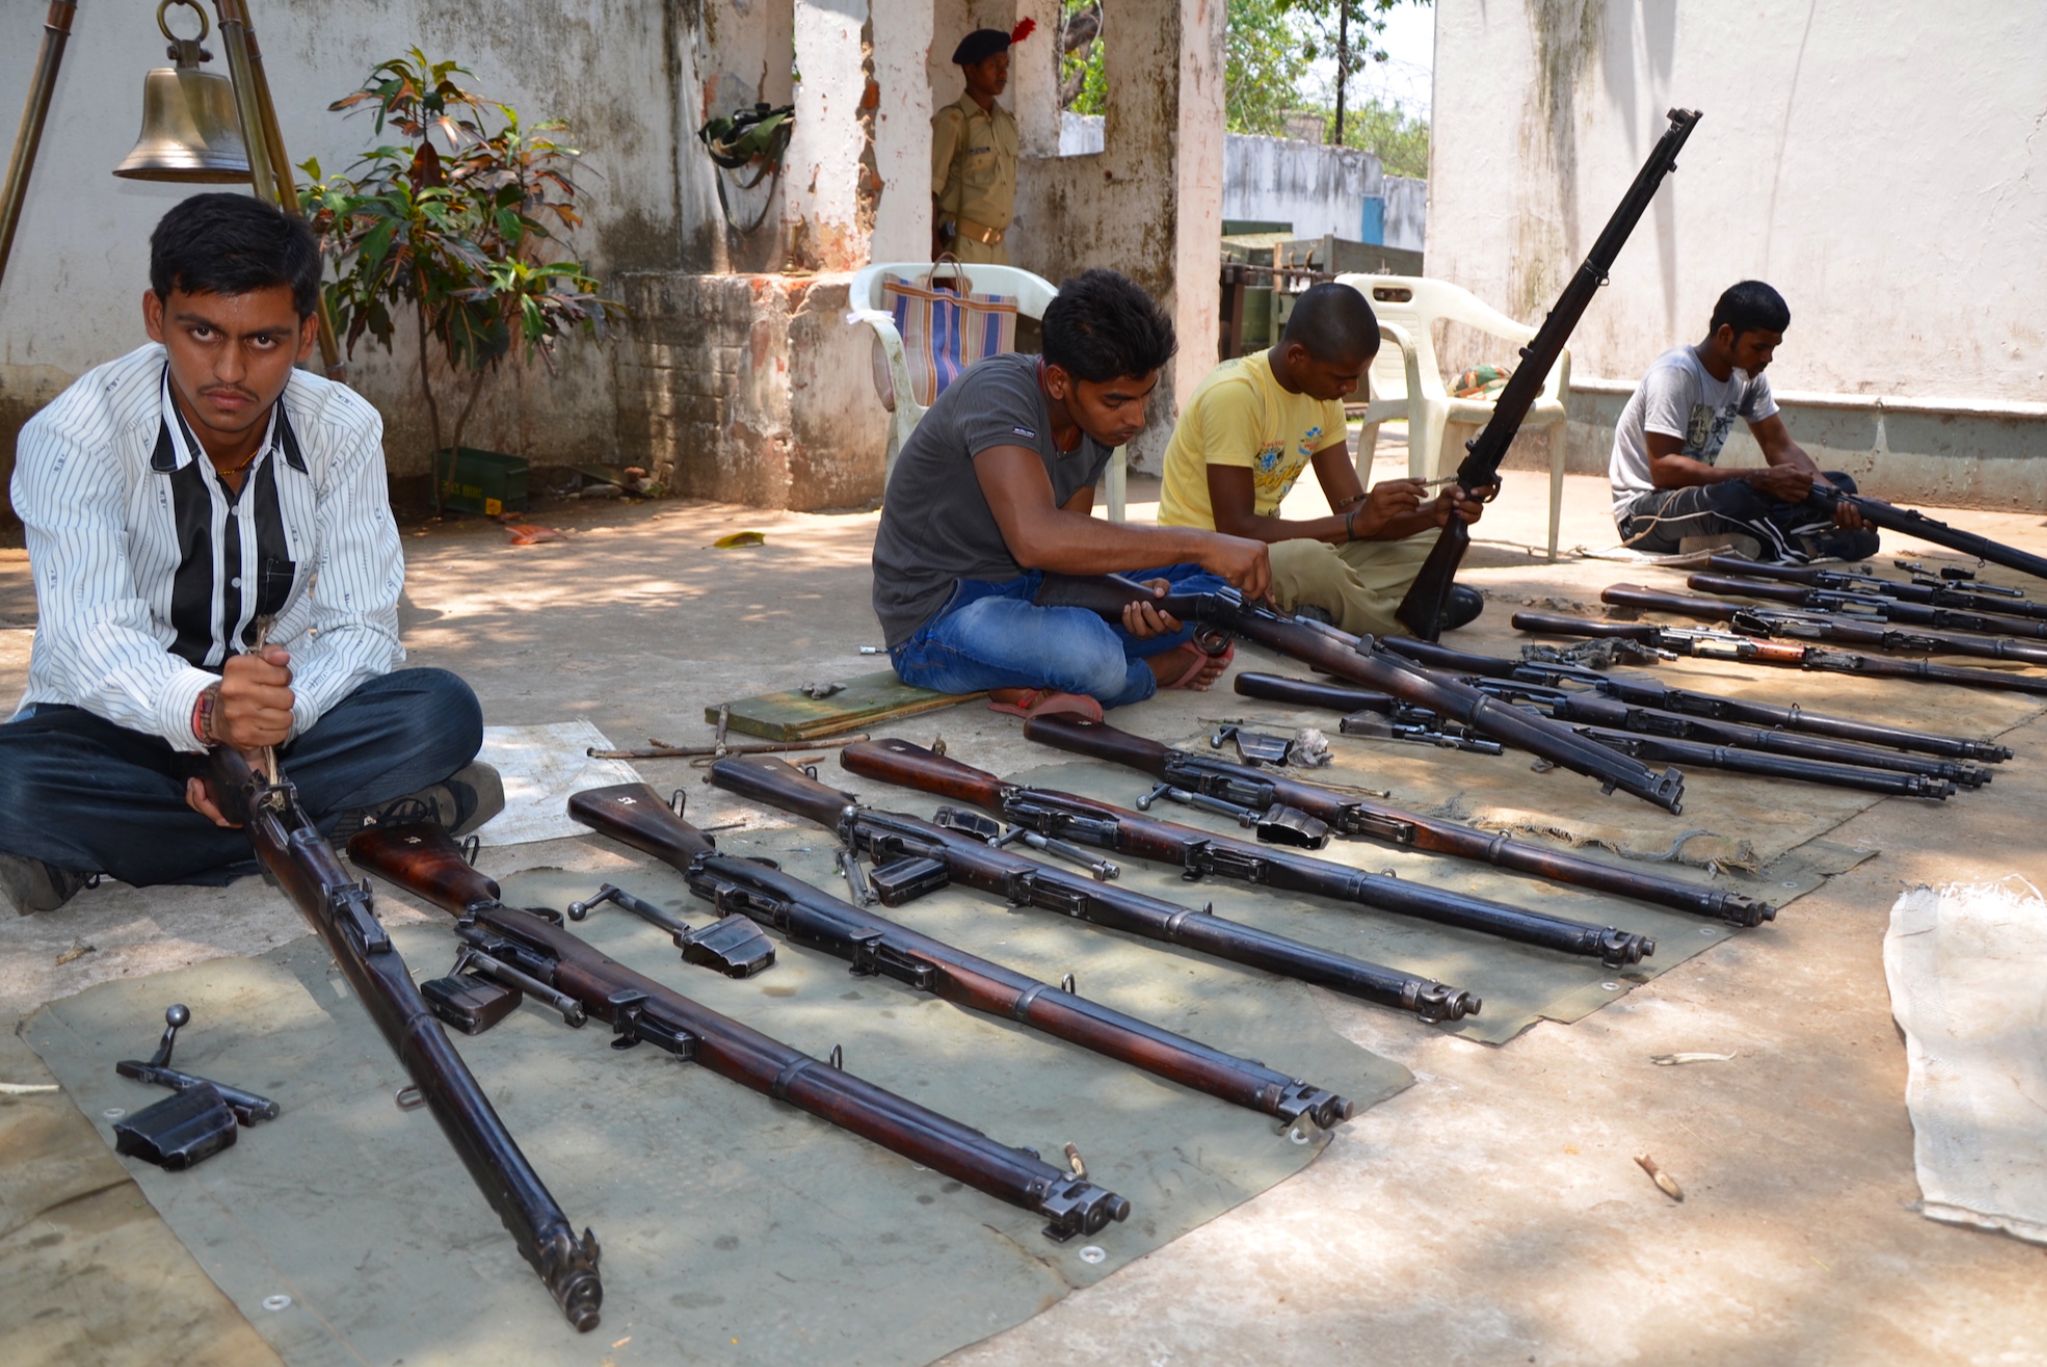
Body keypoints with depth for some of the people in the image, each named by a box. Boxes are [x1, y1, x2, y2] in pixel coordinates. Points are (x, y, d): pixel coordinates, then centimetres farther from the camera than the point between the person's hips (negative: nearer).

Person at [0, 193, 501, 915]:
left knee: (443, 713, -27)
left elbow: (361, 628, -13)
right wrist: (202, 710, -49)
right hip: (120, 726, -2)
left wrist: (273, 718, -33)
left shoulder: (346, 431, -9)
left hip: (292, 715, 2)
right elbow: (91, 637, -27)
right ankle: (347, 820, -23)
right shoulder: (71, 436, -16)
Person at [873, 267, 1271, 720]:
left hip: (1030, 595, 9)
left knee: (1211, 581, 1)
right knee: (1089, 652, -39)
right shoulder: (998, 392, -24)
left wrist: (1134, 595, -21)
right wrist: (1199, 544, -36)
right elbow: (1037, 539, -39)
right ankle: (1165, 667, -5)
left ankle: (1042, 684, -13)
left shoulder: (1098, 422, 1)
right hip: (935, 619, -9)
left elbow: (1072, 555, 3)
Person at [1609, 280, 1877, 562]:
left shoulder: (1748, 377, 4)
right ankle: (1795, 550, -15)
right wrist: (1761, 478, -31)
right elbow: (1663, 469, -28)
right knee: (1734, 497, -40)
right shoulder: (1676, 373, -19)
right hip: (1643, 509, -8)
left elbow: (1782, 449, 5)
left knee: (1839, 485, 0)